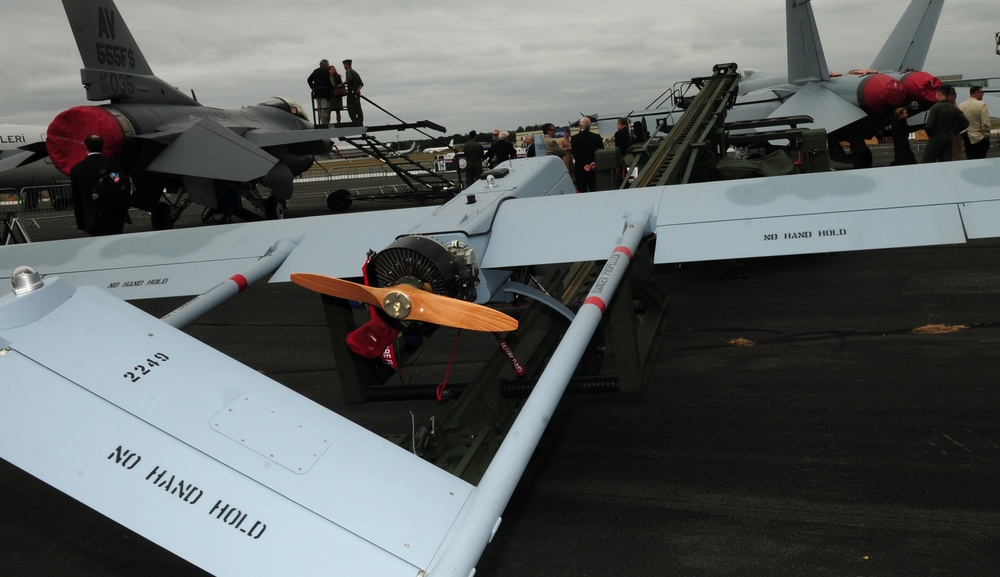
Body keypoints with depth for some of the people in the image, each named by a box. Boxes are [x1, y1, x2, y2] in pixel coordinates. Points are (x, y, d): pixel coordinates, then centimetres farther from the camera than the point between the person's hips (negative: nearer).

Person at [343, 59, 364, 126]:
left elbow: (349, 78, -22)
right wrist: (358, 89, 1)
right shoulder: (355, 72, 24)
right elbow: (361, 84, 15)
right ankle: (361, 124, 0)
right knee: (358, 109, 6)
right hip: (357, 93, 8)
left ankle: (356, 123, -20)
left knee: (351, 108, -9)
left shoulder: (348, 71, -1)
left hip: (351, 92, -8)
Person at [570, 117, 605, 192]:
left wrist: (584, 165, -10)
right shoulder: (597, 137, 0)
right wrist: (595, 163, -2)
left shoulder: (574, 138, -6)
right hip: (594, 169, 3)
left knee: (582, 191, 0)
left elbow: (575, 155, -10)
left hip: (580, 169, -2)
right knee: (594, 190, 7)